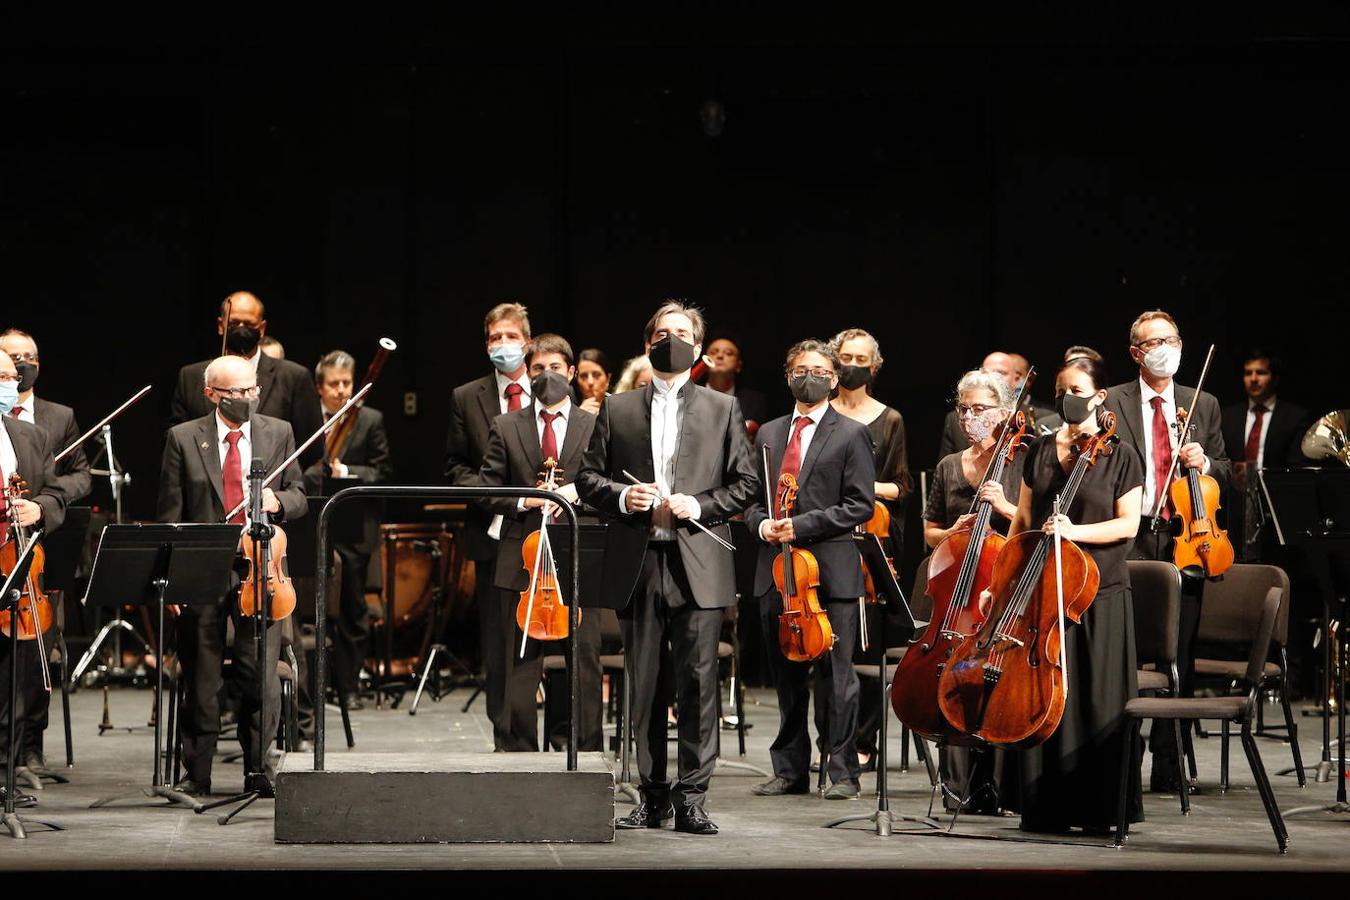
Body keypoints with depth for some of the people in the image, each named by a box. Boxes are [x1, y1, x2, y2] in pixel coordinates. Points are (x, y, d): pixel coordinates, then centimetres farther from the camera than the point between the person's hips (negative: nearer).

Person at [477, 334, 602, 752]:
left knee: (585, 663, 1)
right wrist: (524, 502, -10)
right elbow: (488, 492, 8)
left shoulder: (595, 427, 9)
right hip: (523, 562, 0)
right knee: (519, 666, 4)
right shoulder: (506, 427, 10)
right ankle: (518, 751, 10)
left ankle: (587, 752, 8)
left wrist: (576, 493, -12)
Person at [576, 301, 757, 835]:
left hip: (698, 566, -2)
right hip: (638, 566, 2)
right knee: (646, 687, 6)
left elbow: (745, 483, 8)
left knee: (698, 681, -7)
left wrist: (699, 505, -8)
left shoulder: (722, 409, 10)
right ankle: (652, 796, 14)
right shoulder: (617, 410, 13)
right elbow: (588, 477, 12)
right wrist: (622, 496, -7)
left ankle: (691, 797, -2)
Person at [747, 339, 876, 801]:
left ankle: (843, 771, 3)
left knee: (836, 674, -3)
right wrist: (761, 523, -5)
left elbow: (861, 506, -7)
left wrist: (802, 525, -14)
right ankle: (790, 769, 18)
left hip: (830, 568, -5)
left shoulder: (851, 435, 1)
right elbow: (752, 497, 18)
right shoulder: (769, 434, 16)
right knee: (786, 674, 10)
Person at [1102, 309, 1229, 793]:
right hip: (1131, 541, -3)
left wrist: (1205, 462, -3)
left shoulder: (1204, 405, 15)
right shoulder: (1112, 403, 4)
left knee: (1179, 657, 3)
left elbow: (1223, 471, 19)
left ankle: (1167, 765, 10)